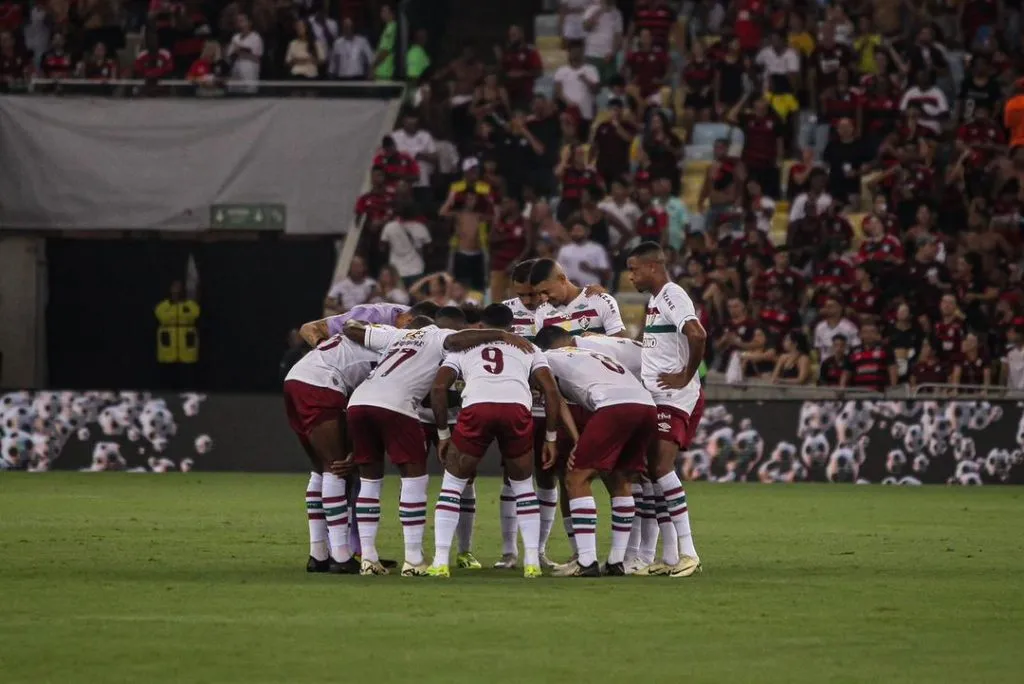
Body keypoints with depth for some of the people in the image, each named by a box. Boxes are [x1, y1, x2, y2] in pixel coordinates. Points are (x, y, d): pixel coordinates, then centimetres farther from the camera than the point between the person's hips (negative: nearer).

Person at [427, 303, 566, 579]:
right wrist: (551, 438, 26)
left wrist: (443, 433, 26)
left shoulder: (463, 347, 33)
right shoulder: (527, 348, 33)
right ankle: (532, 562, 17)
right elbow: (551, 391, 21)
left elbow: (438, 388, 19)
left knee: (453, 483, 18)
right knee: (523, 486, 24)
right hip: (517, 409, 1)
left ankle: (440, 561, 8)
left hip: (476, 409, -1)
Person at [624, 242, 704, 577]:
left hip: (676, 397, -10)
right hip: (656, 398, 10)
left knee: (662, 467, -18)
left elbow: (697, 335, -28)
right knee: (652, 471, 8)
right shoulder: (655, 300, 19)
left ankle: (688, 552, -20)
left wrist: (685, 376, -20)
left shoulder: (672, 296, -13)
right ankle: (670, 557, 11)